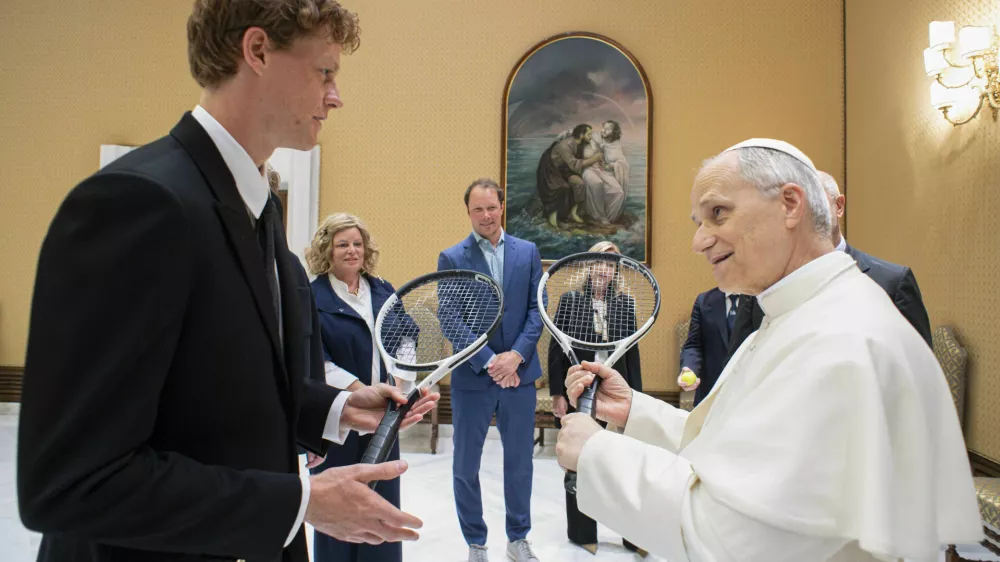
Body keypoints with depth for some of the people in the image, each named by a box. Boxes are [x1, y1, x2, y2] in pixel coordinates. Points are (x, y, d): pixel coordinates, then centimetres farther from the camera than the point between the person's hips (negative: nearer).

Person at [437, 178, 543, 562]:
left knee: (519, 462, 12)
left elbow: (536, 309, 1)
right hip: (472, 377, -1)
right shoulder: (451, 259, -1)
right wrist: (488, 362, -16)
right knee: (466, 466, 8)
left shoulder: (528, 252, 6)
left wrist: (516, 355, -12)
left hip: (519, 373, 2)